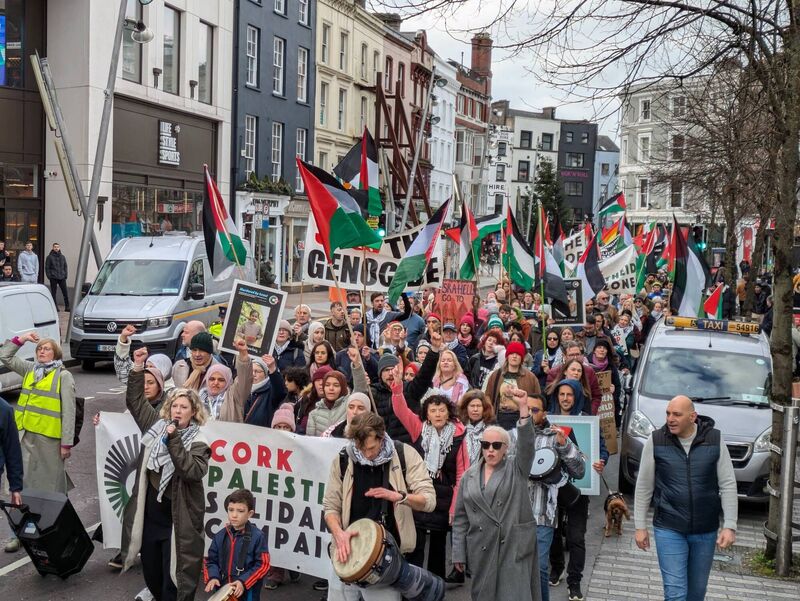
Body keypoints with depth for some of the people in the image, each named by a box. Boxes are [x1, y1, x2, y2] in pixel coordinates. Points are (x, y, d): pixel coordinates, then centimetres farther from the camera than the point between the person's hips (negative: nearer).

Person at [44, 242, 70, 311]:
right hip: (53, 278, -3)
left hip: (62, 278, 3)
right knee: (53, 293, 2)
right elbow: (47, 268, 1)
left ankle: (67, 306, 3)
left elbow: (65, 267, 17)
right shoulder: (49, 257, 1)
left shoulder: (62, 257, 12)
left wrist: (65, 275, 5)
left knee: (65, 292, -1)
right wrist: (49, 276, -8)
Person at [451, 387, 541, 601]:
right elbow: (461, 517, 10)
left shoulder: (516, 468, 3)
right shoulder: (469, 475, 9)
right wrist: (459, 552, 4)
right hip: (481, 550, 3)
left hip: (514, 547, -3)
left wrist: (523, 407, -30)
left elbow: (527, 443, -17)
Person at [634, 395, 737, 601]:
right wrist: (640, 526, 2)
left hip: (705, 531, 2)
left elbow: (728, 485, -1)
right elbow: (644, 486, 1)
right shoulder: (656, 441, -6)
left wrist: (729, 526, -7)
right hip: (669, 530, -2)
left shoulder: (714, 440, -4)